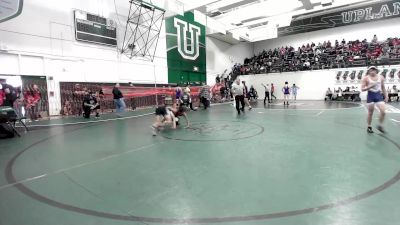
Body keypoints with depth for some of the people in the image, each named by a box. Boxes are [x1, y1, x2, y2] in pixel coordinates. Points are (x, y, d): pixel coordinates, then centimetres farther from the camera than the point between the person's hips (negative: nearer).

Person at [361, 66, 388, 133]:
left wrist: (386, 96, 12)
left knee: (383, 112, -7)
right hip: (371, 95, -3)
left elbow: (383, 87, 14)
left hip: (379, 95, 3)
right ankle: (369, 127, 17)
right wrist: (370, 86, -22)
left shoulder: (381, 77, 6)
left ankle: (380, 126, 13)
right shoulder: (366, 78, -5)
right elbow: (362, 89, -7)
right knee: (370, 113, 3)